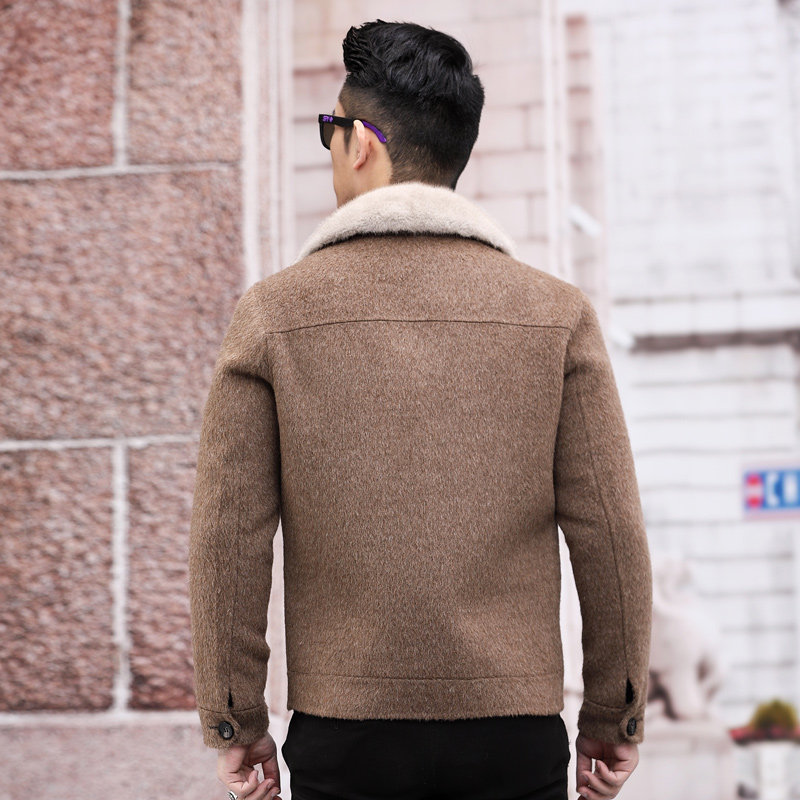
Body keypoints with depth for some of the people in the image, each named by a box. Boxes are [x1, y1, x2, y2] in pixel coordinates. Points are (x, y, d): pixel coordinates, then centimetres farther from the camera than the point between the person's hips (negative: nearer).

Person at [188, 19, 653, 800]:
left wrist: (235, 725, 6)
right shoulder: (557, 313, -1)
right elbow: (610, 533, -2)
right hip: (513, 732, 1)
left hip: (343, 737, 0)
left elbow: (227, 538, -4)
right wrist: (614, 717, 8)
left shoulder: (272, 313, -3)